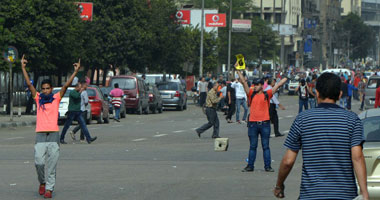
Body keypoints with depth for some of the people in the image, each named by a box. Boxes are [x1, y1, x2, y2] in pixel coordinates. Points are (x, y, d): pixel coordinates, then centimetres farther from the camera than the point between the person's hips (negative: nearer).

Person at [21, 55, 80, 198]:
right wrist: (23, 68, 1)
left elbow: (66, 86, 2)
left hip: (54, 134, -1)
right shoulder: (38, 98, 10)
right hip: (40, 135, 1)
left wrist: (75, 72, -6)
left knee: (52, 164, -1)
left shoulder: (56, 98, 8)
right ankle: (42, 182, 17)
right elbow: (29, 84, 6)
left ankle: (49, 188, 2)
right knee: (39, 162, -7)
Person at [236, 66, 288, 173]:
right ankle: (250, 166, 12)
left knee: (266, 146, 4)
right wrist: (238, 70, 0)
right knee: (252, 146, 7)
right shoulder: (251, 94, 7)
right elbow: (243, 82, 4)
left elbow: (278, 85, 4)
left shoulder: (267, 94, 3)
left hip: (264, 123, -1)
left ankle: (267, 166, 8)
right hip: (253, 123, 1)